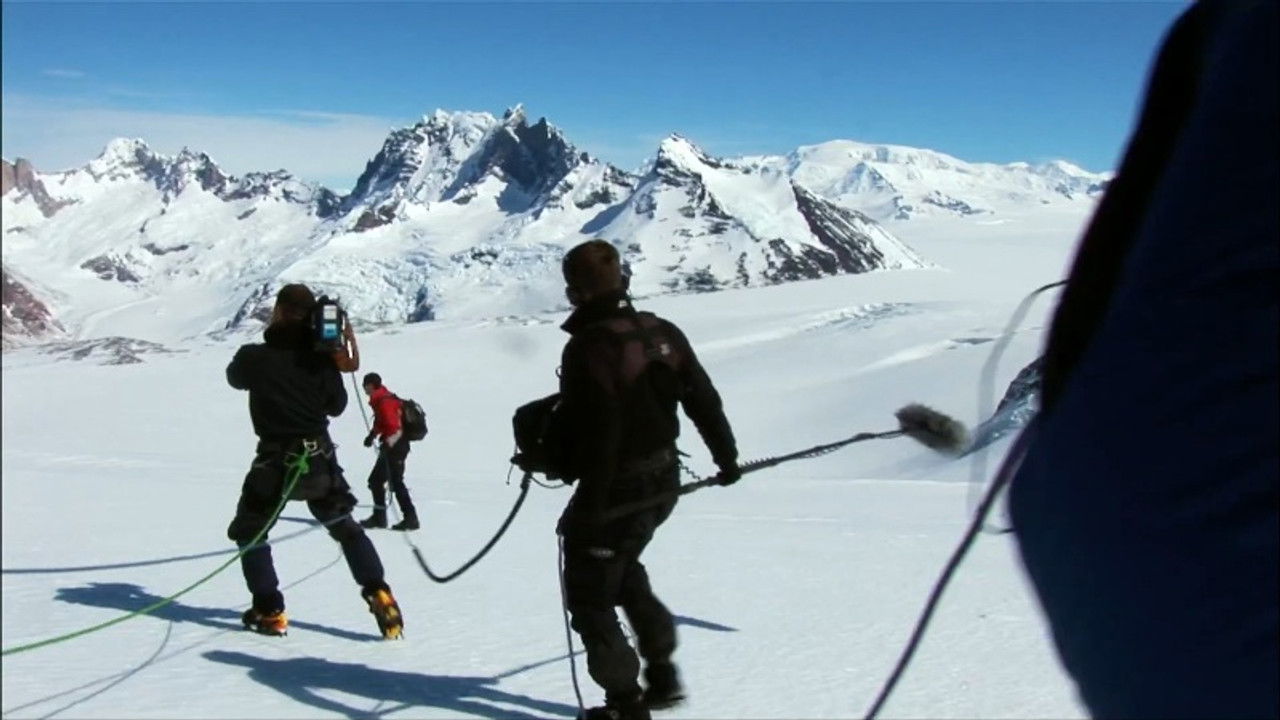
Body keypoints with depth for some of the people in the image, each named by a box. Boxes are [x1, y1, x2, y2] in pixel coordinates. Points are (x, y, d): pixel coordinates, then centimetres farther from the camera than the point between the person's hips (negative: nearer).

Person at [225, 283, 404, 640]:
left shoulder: (256, 357, -11)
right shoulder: (321, 357, -5)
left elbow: (235, 377, 12)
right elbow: (337, 405, 5)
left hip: (275, 462, -2)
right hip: (320, 460, 3)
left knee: (249, 533, 17)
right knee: (346, 528, 16)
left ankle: (269, 611, 9)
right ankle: (378, 595, 1)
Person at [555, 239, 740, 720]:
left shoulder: (587, 348, -20)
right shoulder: (662, 333, 1)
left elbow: (597, 433, -24)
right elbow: (704, 398, 6)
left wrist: (587, 506, -19)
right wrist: (725, 456, 19)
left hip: (618, 487, -8)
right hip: (664, 479, 8)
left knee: (590, 596, 9)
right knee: (622, 567, 30)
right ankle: (662, 672, 30)